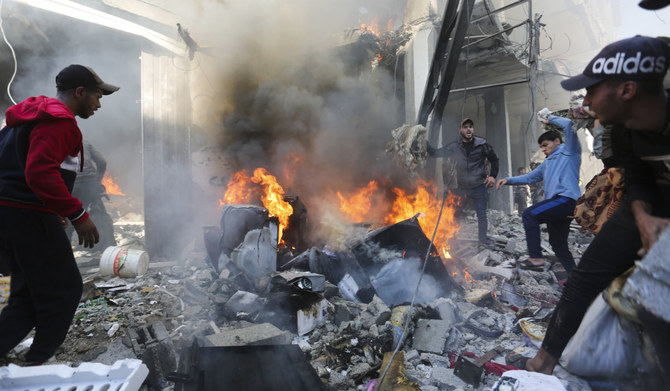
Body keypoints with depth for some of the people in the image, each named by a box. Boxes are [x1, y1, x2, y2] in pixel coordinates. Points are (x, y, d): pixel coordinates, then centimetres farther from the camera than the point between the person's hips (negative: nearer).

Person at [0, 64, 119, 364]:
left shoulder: (30, 115, 20)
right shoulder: (58, 120, -14)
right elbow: (40, 172, -26)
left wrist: (53, 209, 21)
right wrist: (78, 215, -23)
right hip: (29, 216, -10)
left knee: (30, 294, 18)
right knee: (64, 291, 2)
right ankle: (35, 367, 13)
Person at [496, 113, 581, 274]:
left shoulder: (569, 151, 7)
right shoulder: (547, 163, 30)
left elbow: (568, 125, -6)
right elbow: (530, 177, 29)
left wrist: (551, 119, 10)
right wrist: (508, 180, 17)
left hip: (567, 199, -9)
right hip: (558, 202, 9)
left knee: (529, 214, -22)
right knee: (558, 244, 10)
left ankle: (536, 258, -26)